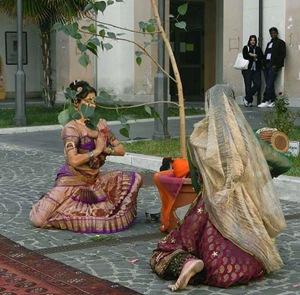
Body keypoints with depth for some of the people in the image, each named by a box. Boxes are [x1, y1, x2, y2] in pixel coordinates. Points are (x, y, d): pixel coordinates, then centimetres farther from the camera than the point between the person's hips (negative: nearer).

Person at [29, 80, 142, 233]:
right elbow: (73, 160, -28)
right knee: (39, 219, -22)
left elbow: (121, 150, 4)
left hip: (95, 179, 6)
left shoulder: (101, 125, 6)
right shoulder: (72, 128, -14)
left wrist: (106, 149, -15)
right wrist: (97, 150, -17)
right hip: (72, 179, -6)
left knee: (135, 179, 0)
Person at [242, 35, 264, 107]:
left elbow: (261, 57, 2)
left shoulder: (258, 49, 17)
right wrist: (255, 58, -4)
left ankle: (247, 98, 7)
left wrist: (253, 55, -7)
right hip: (248, 69, -3)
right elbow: (245, 56, -9)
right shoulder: (246, 48, 8)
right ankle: (250, 101, 5)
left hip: (256, 69, 3)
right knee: (248, 85, -5)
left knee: (258, 84, -9)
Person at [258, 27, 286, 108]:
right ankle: (273, 101, 5)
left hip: (274, 66, -7)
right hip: (267, 65, 7)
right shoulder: (269, 43, 26)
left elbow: (282, 55, -6)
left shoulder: (280, 43, 4)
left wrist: (276, 65, -13)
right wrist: (264, 64, 8)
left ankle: (265, 101, -17)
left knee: (269, 84, -13)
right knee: (269, 84, 3)